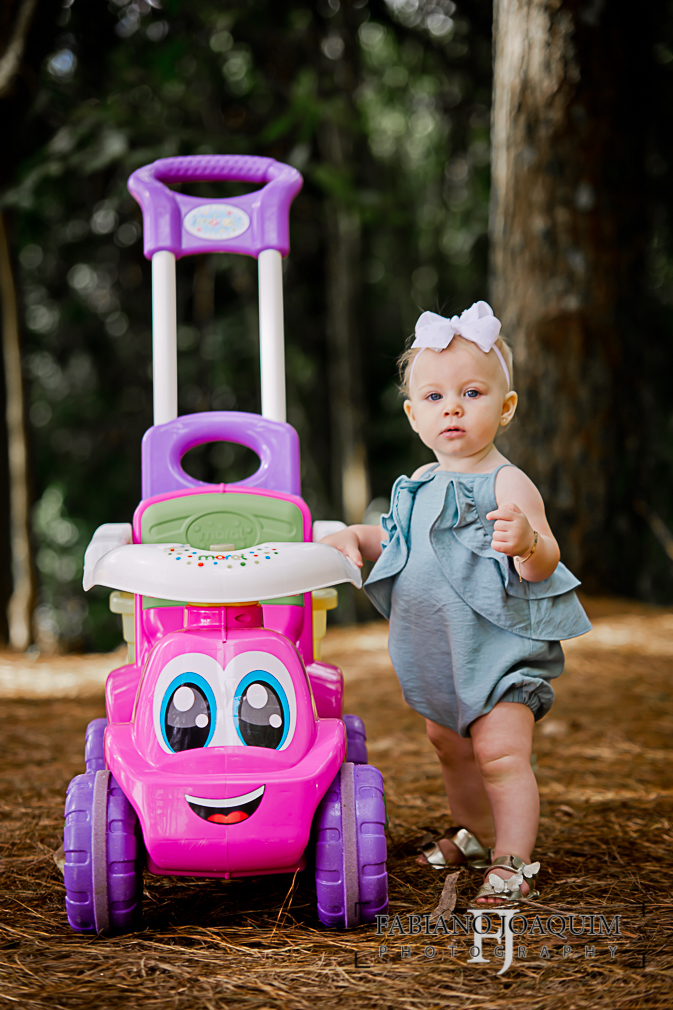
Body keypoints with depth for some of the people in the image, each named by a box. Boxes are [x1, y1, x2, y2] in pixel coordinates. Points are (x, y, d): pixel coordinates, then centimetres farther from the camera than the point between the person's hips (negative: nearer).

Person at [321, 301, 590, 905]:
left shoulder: (506, 483, -14)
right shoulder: (420, 485, 8)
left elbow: (544, 562, -21)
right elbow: (400, 541, 25)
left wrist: (527, 543, -43)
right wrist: (356, 537, 8)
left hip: (500, 646, -8)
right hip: (439, 652, 8)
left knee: (500, 753, -13)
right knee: (449, 747, 21)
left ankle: (514, 861, -4)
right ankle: (476, 833, 41)